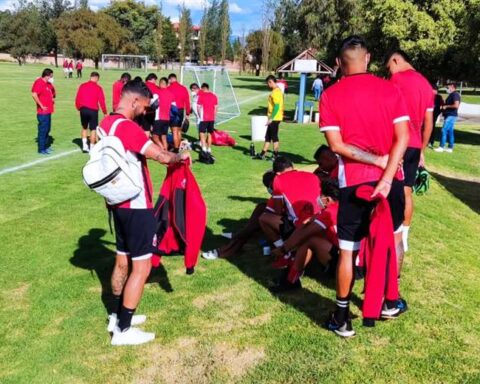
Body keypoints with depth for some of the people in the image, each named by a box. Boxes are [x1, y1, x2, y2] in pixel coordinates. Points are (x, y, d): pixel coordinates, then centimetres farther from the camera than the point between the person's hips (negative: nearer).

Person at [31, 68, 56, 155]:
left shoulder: (48, 84, 13)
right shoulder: (39, 83, -15)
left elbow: (52, 92, 32)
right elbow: (34, 95, -28)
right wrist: (41, 106, -23)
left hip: (48, 111, 10)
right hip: (43, 112, -10)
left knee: (47, 129, 17)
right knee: (43, 130, -5)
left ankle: (45, 146, 28)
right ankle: (41, 149, 1)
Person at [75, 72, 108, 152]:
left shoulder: (82, 86, 4)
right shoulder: (98, 88, -5)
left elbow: (77, 99, 5)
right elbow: (102, 101, -7)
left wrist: (79, 108, 18)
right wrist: (105, 112, 2)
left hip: (83, 109, 3)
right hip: (93, 110, -3)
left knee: (84, 128, 19)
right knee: (93, 129, 6)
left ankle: (84, 146, 15)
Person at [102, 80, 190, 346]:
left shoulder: (105, 124, 8)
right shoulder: (127, 127, -22)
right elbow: (162, 157, -28)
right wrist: (180, 156, -8)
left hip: (119, 203, 10)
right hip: (137, 207, -9)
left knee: (122, 261, 19)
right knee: (141, 266, 0)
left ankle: (116, 316, 33)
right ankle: (123, 331, 8)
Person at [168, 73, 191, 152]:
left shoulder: (169, 88, -7)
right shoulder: (183, 88, 6)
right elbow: (187, 102, 6)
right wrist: (187, 113, 13)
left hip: (172, 111, -5)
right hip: (181, 111, 5)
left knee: (175, 131, -6)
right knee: (179, 130, 17)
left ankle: (176, 149, -9)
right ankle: (178, 147, 24)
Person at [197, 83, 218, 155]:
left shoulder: (201, 96, -6)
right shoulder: (214, 96, 7)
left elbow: (198, 108, -5)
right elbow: (215, 108, 8)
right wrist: (214, 117, 15)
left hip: (204, 118, -5)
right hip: (212, 118, 5)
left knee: (202, 133, 0)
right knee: (209, 134, 12)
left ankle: (204, 148, -11)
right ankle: (209, 149, 15)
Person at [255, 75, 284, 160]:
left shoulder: (276, 92, -17)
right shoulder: (276, 91, 14)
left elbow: (277, 106, -22)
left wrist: (271, 118, -21)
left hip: (274, 118, -10)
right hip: (273, 118, 10)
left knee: (274, 137, -2)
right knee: (267, 137, 13)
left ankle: (275, 156, 6)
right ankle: (262, 154, 19)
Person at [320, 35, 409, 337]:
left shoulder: (331, 95, -4)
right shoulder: (390, 89, 1)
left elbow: (336, 145, -12)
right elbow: (402, 137, -9)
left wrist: (377, 161, -9)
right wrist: (387, 176, -14)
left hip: (354, 182, -2)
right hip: (390, 179, 3)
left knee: (348, 250, 5)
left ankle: (342, 318, 13)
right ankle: (390, 302, 35)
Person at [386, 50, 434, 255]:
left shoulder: (397, 78, -8)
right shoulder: (426, 84, 16)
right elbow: (428, 123, 16)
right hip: (415, 146, 7)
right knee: (407, 192, 12)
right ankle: (403, 236, 18)